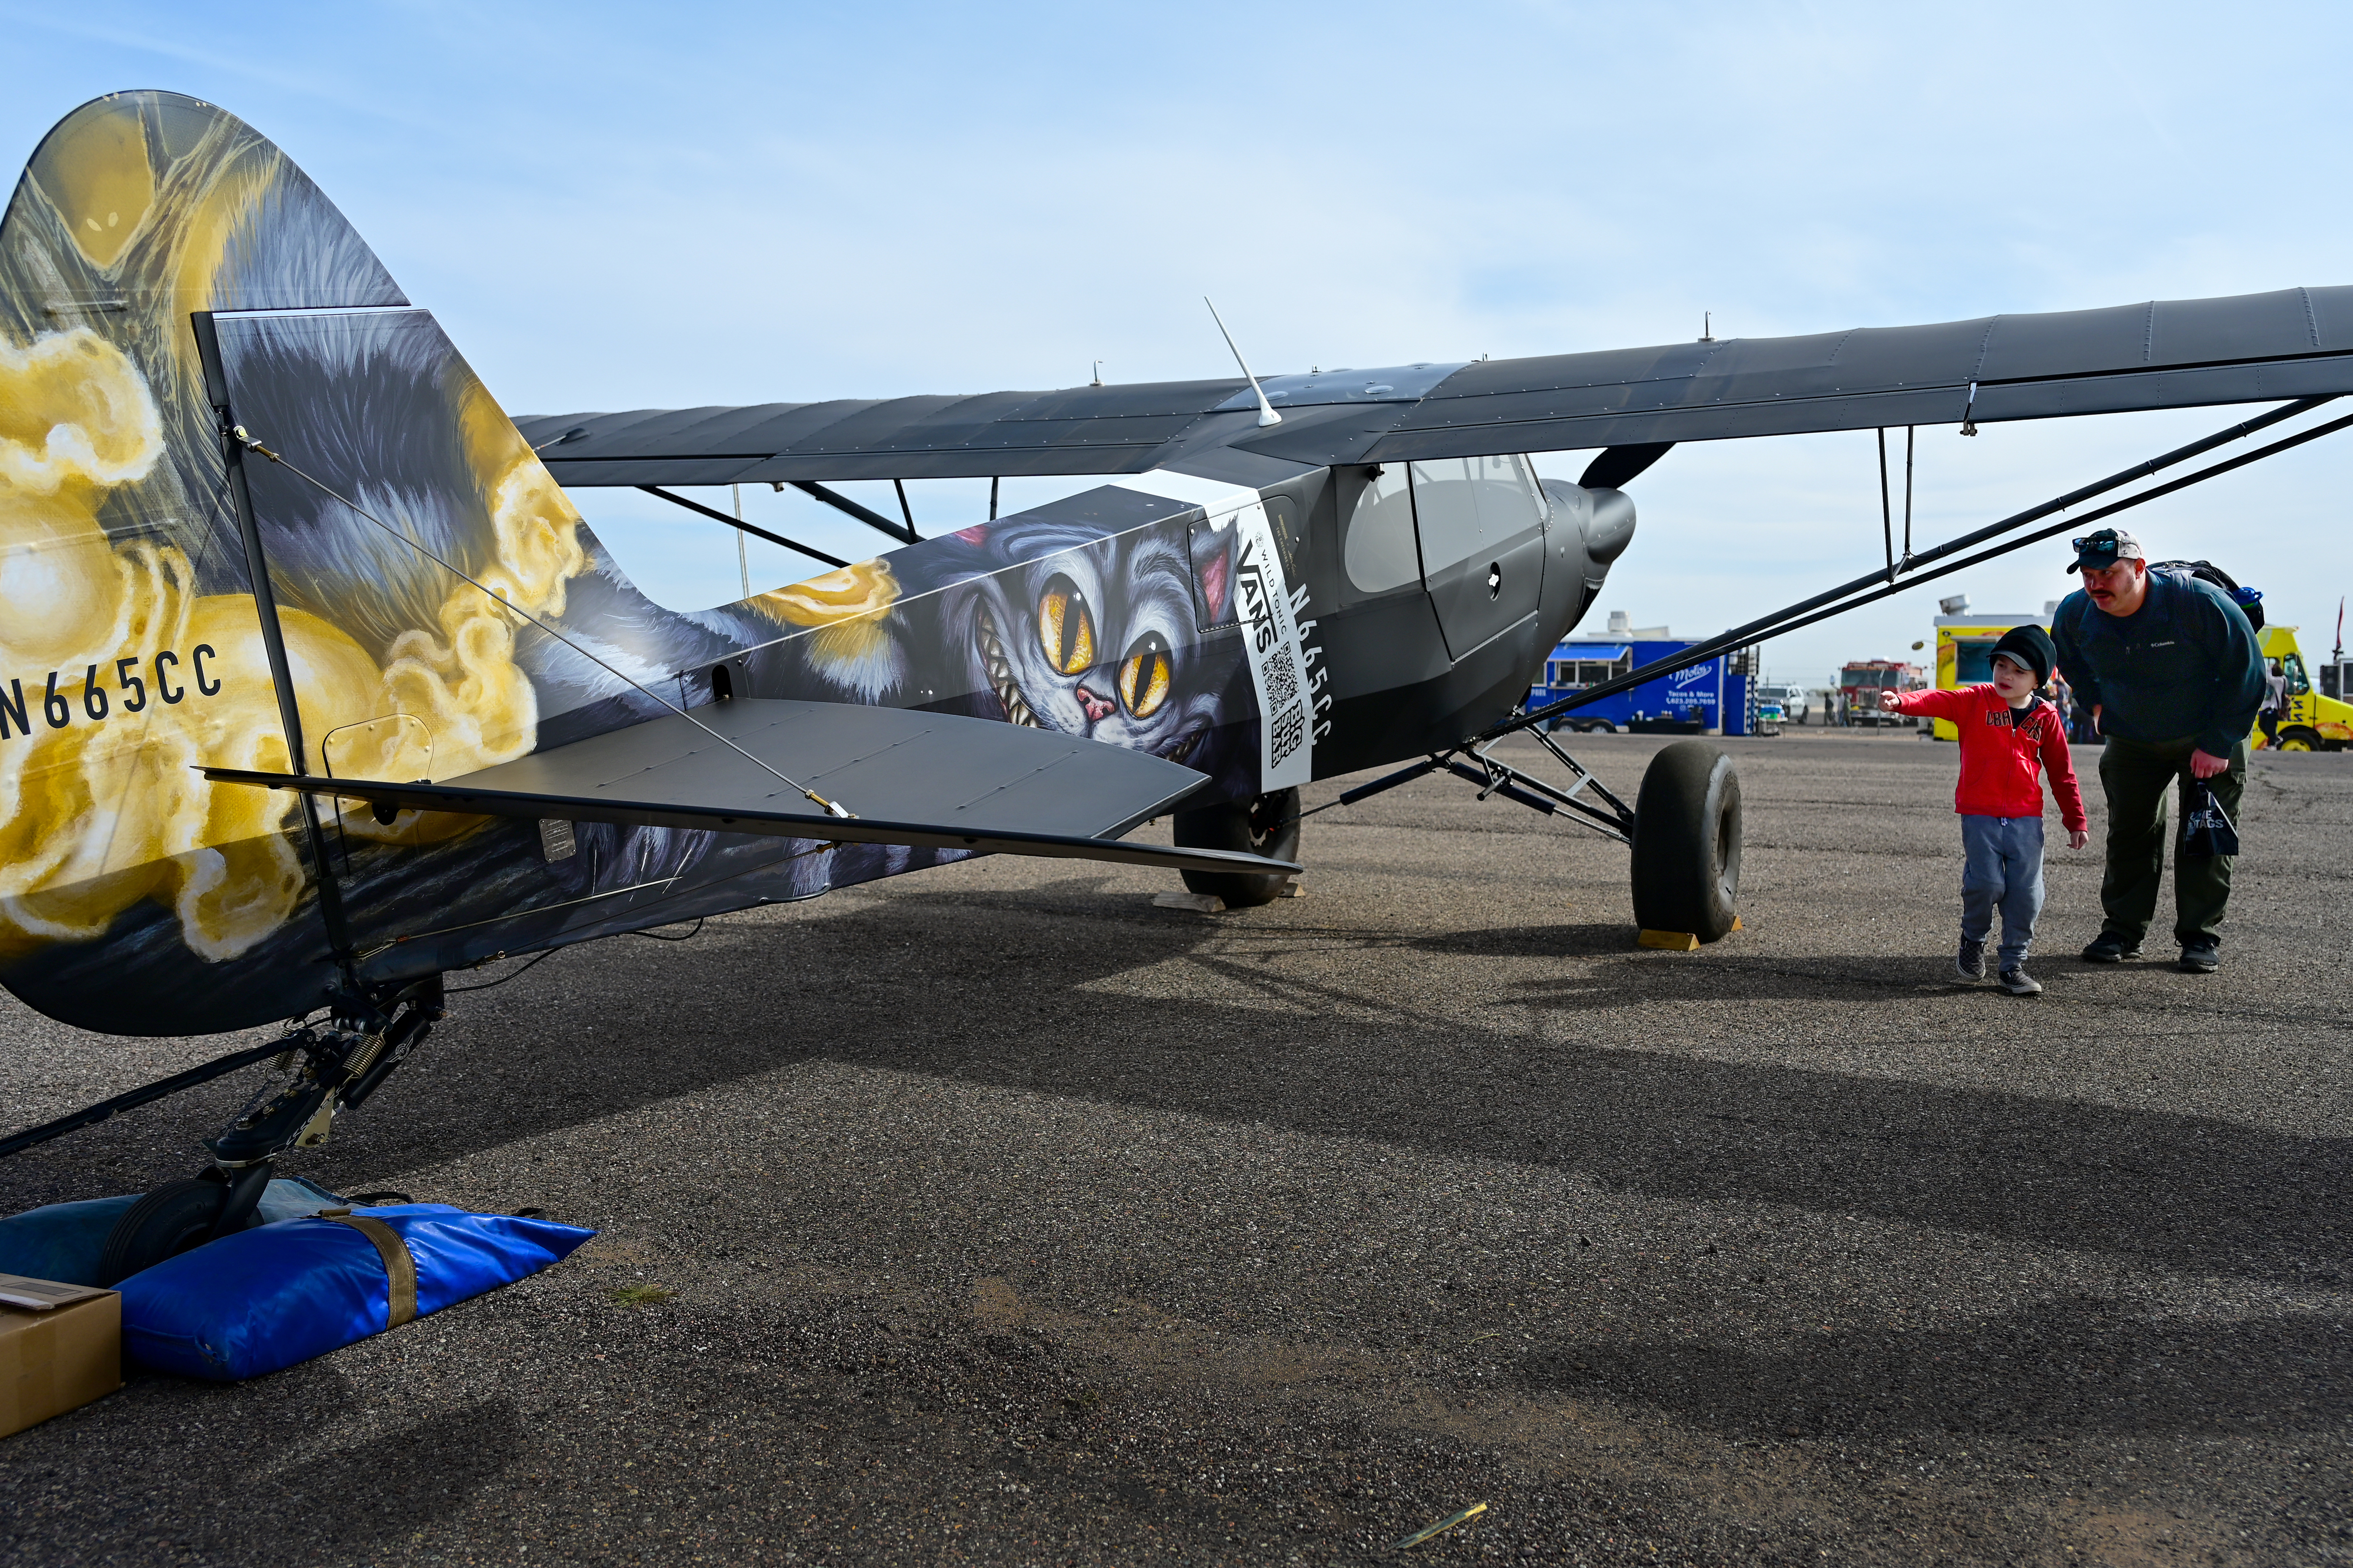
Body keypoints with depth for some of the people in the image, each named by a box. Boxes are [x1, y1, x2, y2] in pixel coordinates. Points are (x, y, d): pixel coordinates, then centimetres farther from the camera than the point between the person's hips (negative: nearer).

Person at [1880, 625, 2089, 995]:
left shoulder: (2045, 717, 6)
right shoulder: (1976, 701, 1)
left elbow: (2062, 772, 13)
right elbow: (1939, 701, -18)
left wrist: (2076, 820, 14)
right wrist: (1901, 701, -38)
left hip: (2026, 817, 2)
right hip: (1979, 814, -2)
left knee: (2026, 892, -1)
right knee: (1986, 883, -13)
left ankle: (2014, 963, 14)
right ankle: (1973, 938, 16)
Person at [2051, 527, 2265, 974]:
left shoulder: (2199, 601, -30)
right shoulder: (2075, 613, -16)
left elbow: (2246, 671, -21)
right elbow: (2069, 657, 11)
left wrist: (2219, 744, -20)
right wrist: (2097, 703, 6)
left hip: (2210, 740, -4)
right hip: (2130, 742, 4)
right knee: (2129, 835, 6)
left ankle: (2202, 939, 8)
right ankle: (2122, 932, 15)